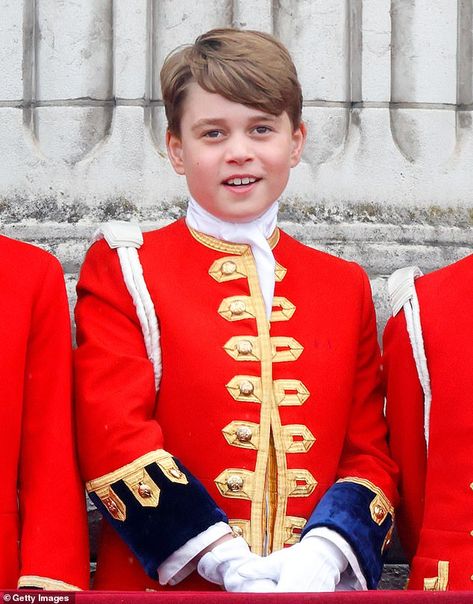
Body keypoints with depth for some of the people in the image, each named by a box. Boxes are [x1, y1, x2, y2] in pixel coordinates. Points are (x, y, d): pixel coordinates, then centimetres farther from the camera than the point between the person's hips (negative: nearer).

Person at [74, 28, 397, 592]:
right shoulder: (124, 268, -3)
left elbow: (371, 453, 4)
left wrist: (325, 555, -15)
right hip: (167, 583, -3)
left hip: (317, 586, 3)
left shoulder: (345, 286, 7)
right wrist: (229, 562, -19)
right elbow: (112, 436, -12)